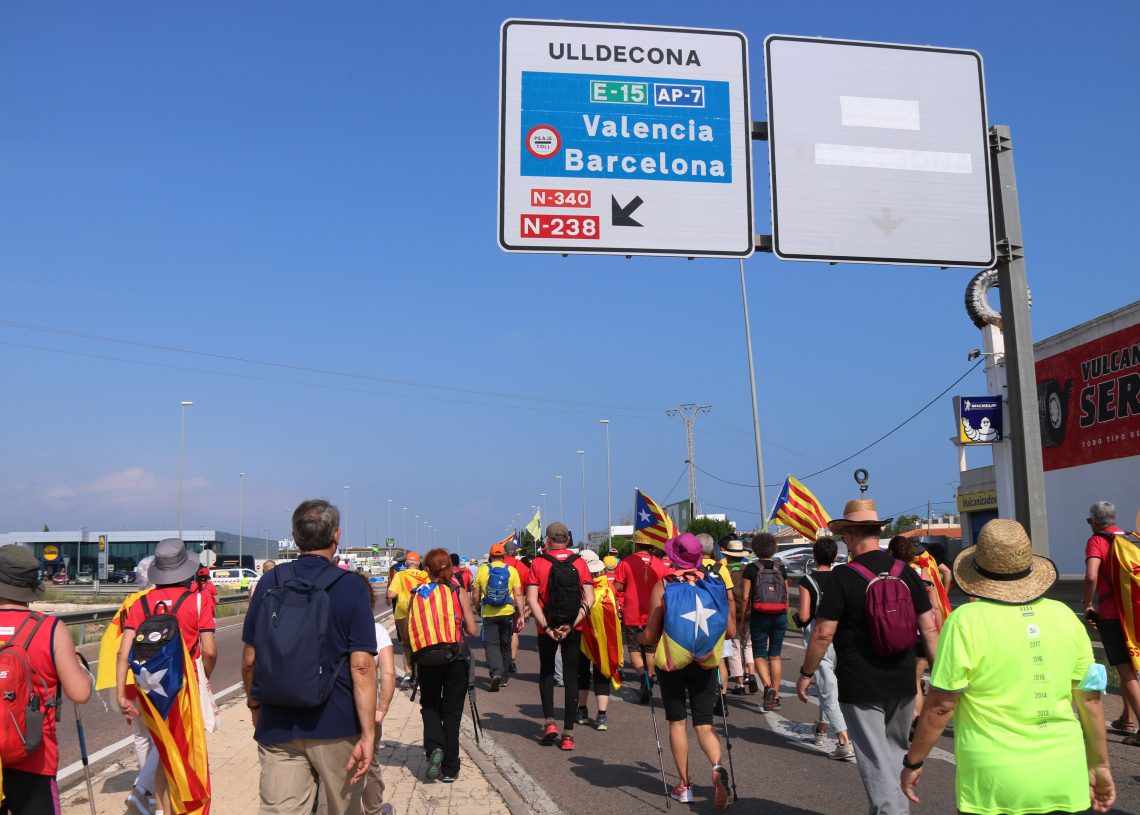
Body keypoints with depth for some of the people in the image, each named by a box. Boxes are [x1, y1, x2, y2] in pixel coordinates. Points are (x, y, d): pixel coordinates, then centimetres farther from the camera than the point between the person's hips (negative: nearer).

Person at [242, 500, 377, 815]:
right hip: (336, 726, -2)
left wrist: (254, 704, 22)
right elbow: (362, 666, -15)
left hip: (278, 726, 2)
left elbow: (250, 659, 5)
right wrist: (368, 734, -13)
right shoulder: (351, 588, -9)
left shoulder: (269, 584, 0)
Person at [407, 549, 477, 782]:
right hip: (456, 658, -1)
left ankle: (434, 747, -5)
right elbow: (472, 630, -1)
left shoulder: (417, 594, 2)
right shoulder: (459, 592, -1)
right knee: (452, 711, 10)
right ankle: (449, 768, 13)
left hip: (426, 660, 1)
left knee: (430, 706, 19)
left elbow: (407, 633, 2)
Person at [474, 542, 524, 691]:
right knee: (505, 645, 16)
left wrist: (478, 609, 21)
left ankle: (496, 672, -22)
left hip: (488, 614, -1)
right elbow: (518, 594, -4)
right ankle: (504, 676, 26)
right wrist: (521, 615, 0)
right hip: (507, 612, 2)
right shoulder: (511, 570, -1)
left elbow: (476, 595, 3)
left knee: (491, 644, 0)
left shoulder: (482, 570, -1)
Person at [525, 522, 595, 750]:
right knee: (571, 677, 8)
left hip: (547, 629, -1)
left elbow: (531, 599, -13)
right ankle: (568, 734, 5)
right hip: (574, 629, 1)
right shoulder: (579, 562, 0)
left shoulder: (538, 563, -5)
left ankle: (549, 722, 6)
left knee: (546, 673, 19)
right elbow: (589, 599, -8)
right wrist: (571, 625, -12)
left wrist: (547, 627, -14)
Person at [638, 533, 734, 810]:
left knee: (676, 720, 14)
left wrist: (638, 637, 12)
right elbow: (730, 631, 1)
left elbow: (650, 636, -10)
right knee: (704, 722, 10)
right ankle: (717, 767, -17)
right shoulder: (714, 584, -4)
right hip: (705, 663, 2)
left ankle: (684, 785, 19)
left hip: (672, 662, -2)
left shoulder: (663, 586, -11)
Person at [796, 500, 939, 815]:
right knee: (895, 753, 21)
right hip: (902, 682, 5)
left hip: (861, 686, -5)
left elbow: (823, 633, -14)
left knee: (876, 761, 2)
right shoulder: (905, 572, 1)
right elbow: (928, 628, 3)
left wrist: (806, 674, -2)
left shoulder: (843, 576, -13)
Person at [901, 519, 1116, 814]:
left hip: (995, 784, -4)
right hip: (1063, 778, 4)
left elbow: (941, 706, -11)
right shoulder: (1064, 616, 0)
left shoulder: (967, 621, -13)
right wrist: (1100, 764, 18)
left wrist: (913, 762, 1)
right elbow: (1090, 698, 6)